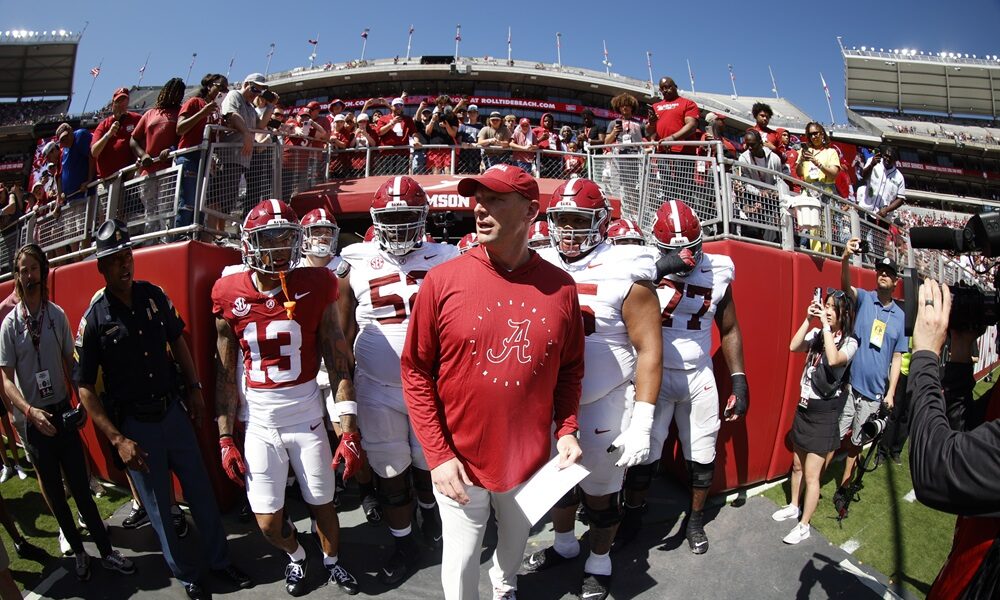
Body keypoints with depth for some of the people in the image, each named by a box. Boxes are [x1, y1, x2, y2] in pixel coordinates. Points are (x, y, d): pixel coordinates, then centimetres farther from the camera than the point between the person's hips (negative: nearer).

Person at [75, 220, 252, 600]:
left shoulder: (153, 295, -2)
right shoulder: (94, 319, -14)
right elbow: (85, 388, -10)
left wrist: (194, 387, 12)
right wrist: (118, 440, -14)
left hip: (173, 411, 4)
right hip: (134, 425, -4)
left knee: (201, 491, 13)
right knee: (159, 507, 11)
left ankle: (219, 560, 32)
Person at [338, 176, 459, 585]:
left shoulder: (446, 261, -4)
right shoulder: (356, 265, -3)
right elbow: (345, 336, 4)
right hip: (377, 390, 0)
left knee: (430, 464, 18)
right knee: (390, 474, 13)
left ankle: (430, 510, 50)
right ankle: (403, 544, 35)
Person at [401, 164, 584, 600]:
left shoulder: (559, 286, -5)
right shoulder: (443, 281, -13)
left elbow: (570, 368, 7)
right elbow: (416, 373, -9)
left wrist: (567, 430, -3)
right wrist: (438, 455, -12)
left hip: (531, 457, 3)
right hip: (459, 460, -3)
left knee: (517, 539, 26)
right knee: (462, 559, 13)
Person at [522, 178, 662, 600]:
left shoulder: (625, 276, -13)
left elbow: (649, 350, -12)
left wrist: (641, 423, -16)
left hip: (603, 406, -4)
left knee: (600, 492, 12)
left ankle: (599, 563, 37)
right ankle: (564, 545, 46)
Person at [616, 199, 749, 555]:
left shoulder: (716, 273, -1)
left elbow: (729, 330, 8)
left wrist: (739, 380, 4)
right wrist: (660, 270, -40)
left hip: (699, 377, 3)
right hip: (655, 375, -3)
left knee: (702, 455, 12)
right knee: (644, 453, 2)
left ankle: (696, 521, 35)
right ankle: (633, 513, 28)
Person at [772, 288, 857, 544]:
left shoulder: (849, 342, -10)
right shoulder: (816, 335, 1)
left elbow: (834, 359, -30)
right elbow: (793, 347, -15)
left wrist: (826, 325, -26)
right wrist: (808, 319, -16)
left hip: (824, 414, -5)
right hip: (804, 408, 5)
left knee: (811, 475, -1)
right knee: (797, 465, 19)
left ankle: (804, 525, 13)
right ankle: (794, 506, 39)